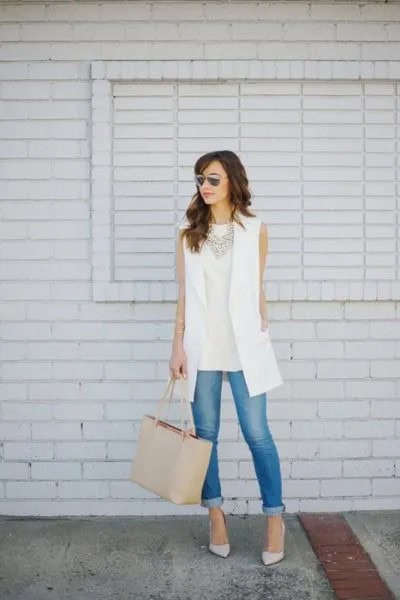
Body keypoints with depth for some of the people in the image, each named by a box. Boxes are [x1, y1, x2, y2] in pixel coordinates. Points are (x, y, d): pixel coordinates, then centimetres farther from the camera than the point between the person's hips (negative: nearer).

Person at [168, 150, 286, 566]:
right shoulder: (188, 232, 4)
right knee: (205, 434, 8)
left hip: (242, 346, -1)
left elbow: (257, 290, 7)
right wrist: (178, 346, -1)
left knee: (257, 433, 0)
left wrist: (262, 340, 7)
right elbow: (183, 294, 4)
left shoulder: (255, 230, 2)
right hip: (201, 347, 2)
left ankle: (275, 517, 15)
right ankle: (216, 515, 23)